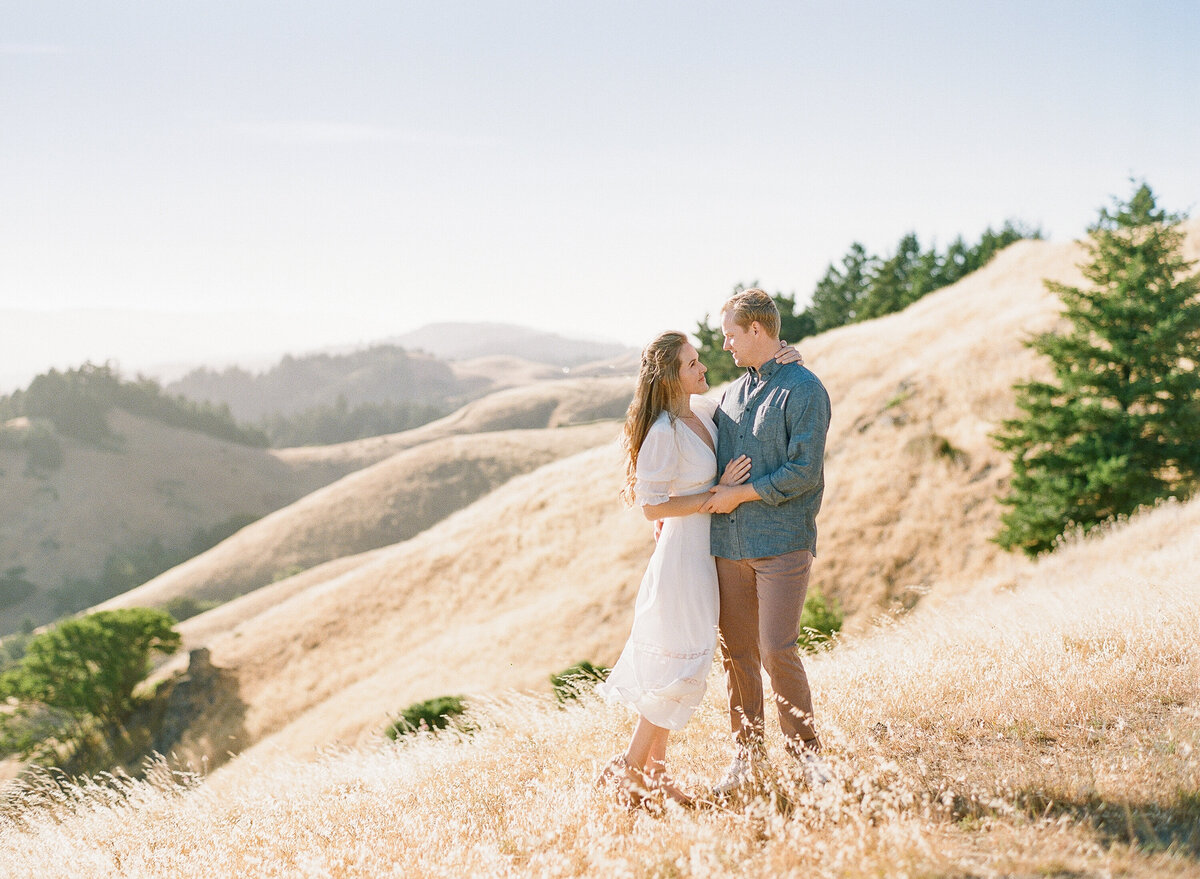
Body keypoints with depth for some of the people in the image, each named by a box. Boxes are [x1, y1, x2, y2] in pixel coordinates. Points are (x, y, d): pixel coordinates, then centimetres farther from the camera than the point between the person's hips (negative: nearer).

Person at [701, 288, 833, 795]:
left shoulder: (803, 389, -5)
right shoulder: (732, 394, 18)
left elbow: (805, 470, -14)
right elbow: (712, 464, 29)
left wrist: (740, 494, -10)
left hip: (783, 541, -6)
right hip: (729, 543, 6)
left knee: (777, 649, -13)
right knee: (736, 652, 5)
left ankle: (805, 749, 4)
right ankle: (746, 754, 15)